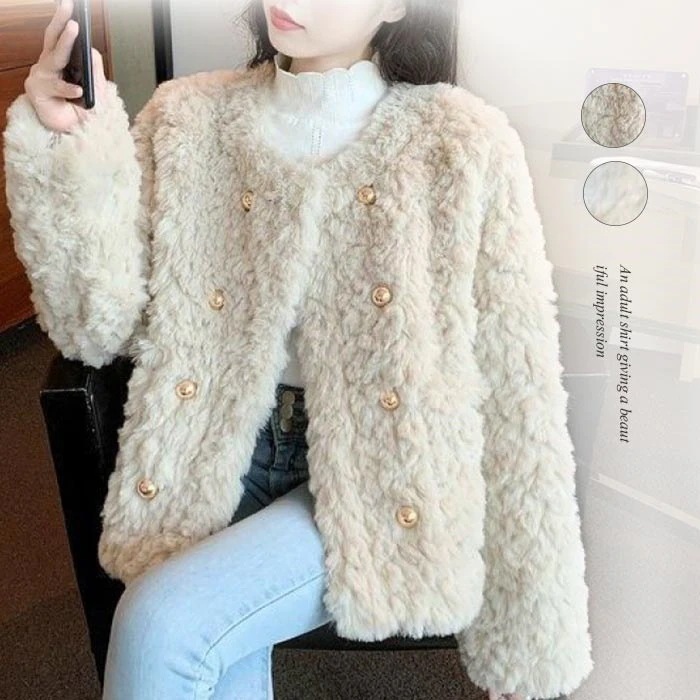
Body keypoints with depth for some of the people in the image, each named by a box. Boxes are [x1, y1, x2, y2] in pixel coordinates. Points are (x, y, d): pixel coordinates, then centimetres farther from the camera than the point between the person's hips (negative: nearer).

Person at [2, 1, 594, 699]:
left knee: (160, 624, -22)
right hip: (231, 441, 3)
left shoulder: (462, 143, -10)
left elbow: (519, 399, -8)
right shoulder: (188, 118, 0)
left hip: (384, 479, -2)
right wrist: (70, 147, -18)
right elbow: (100, 325, -2)